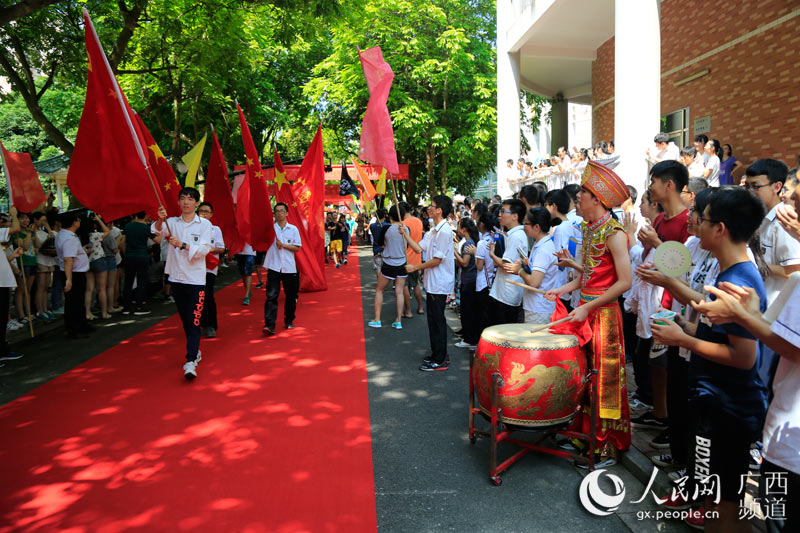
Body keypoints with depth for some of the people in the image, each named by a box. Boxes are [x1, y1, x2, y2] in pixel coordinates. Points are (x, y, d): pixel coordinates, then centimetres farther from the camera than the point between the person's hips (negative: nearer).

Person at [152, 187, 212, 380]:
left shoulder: (204, 224, -1)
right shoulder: (172, 222, 8)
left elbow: (204, 248, -13)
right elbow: (157, 230, -11)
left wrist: (182, 245, -26)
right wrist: (160, 220, -32)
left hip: (196, 279, -4)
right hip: (176, 278, 4)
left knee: (194, 322, -10)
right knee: (185, 320, 15)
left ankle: (190, 362, -14)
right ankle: (195, 351, 32)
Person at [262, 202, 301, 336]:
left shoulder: (293, 229, 6)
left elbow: (297, 248, 3)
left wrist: (283, 245, -10)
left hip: (289, 267, 2)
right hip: (273, 267, -2)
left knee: (291, 296, 11)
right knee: (271, 296, -9)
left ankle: (289, 321, 29)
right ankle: (269, 325, -11)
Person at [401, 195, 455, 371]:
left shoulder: (444, 231, -19)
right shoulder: (434, 230, 13)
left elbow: (436, 260, -20)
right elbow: (419, 249, 13)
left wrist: (415, 267, -12)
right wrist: (405, 235, 5)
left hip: (439, 284, -10)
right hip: (432, 282, 10)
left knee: (437, 321, -2)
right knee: (433, 320, 16)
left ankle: (440, 361, 7)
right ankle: (438, 355, 27)